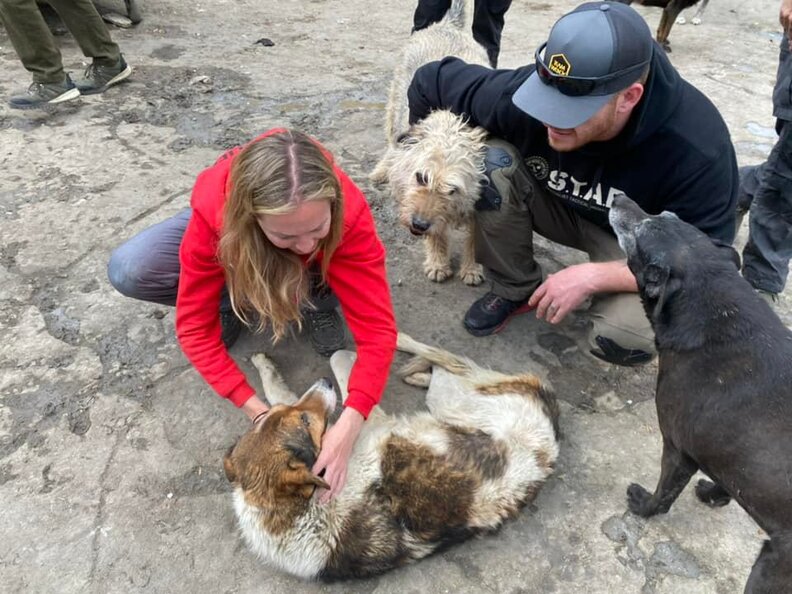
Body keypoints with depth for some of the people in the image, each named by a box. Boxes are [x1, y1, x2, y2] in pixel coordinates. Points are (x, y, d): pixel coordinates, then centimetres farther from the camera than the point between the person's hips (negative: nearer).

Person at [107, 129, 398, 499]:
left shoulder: (349, 212, -40)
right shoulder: (214, 212, -39)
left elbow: (377, 327, -39)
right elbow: (196, 328, -31)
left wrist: (349, 422, -52)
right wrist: (257, 410, -38)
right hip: (237, 234, 1)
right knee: (127, 271, -24)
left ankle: (316, 298, 0)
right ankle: (236, 300, -1)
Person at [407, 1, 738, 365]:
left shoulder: (697, 147, -35)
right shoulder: (524, 91, -30)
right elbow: (431, 81, -13)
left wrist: (593, 275, -35)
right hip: (563, 208, 3)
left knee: (626, 339, -32)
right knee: (492, 164, -28)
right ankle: (515, 289, -4)